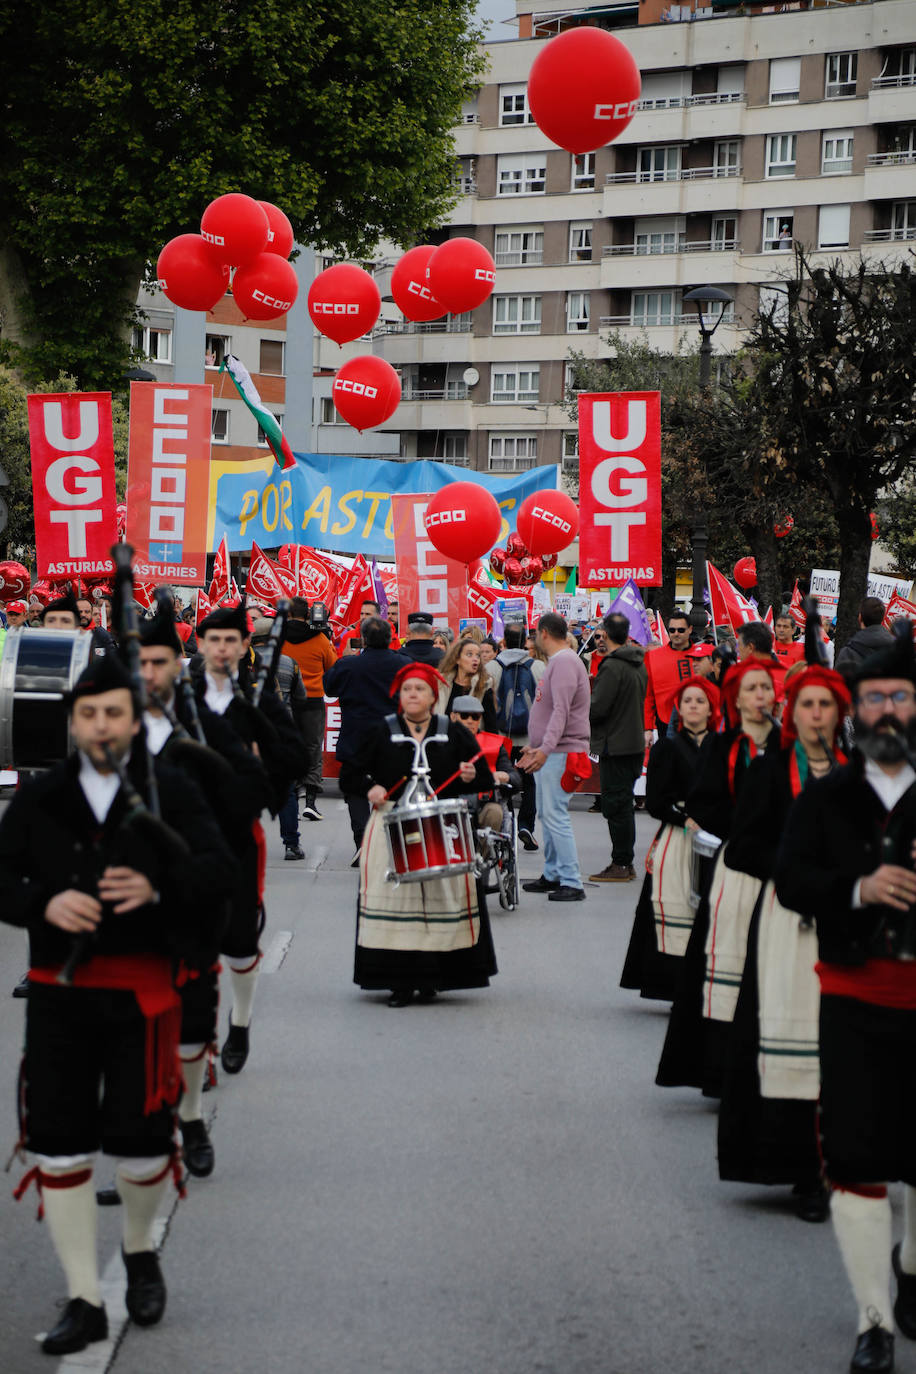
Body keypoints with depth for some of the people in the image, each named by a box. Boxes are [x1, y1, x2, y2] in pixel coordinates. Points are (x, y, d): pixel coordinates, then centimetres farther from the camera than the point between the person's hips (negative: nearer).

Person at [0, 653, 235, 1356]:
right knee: (60, 1145, 0)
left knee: (140, 1138, 1)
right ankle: (84, 1302, 11)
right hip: (60, 989, 2)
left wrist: (156, 887, -25)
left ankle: (140, 1249, 34)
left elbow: (220, 868, -7)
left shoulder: (172, 792, 2)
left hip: (143, 992, -2)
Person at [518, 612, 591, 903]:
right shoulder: (555, 662, 19)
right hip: (547, 752, 11)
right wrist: (534, 746, 28)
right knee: (546, 814, 15)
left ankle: (572, 883, -14)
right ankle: (552, 875, 23)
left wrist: (545, 748, -33)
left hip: (561, 753, -11)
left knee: (555, 814, -13)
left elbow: (561, 711, -25)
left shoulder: (565, 663, -15)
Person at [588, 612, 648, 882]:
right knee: (624, 804, 14)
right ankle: (626, 863, 19)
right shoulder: (639, 665, 11)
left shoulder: (612, 667, -18)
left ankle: (621, 864, -1)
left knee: (615, 805, -4)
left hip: (615, 746, -9)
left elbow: (597, 709, -21)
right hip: (635, 742, 9)